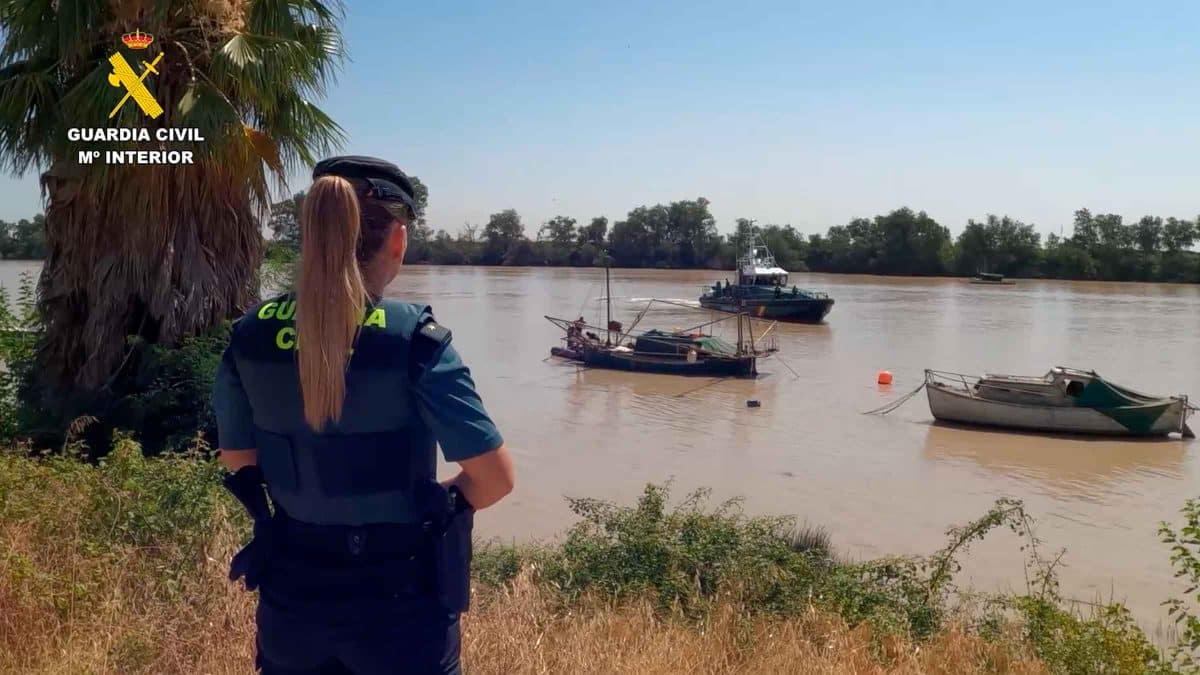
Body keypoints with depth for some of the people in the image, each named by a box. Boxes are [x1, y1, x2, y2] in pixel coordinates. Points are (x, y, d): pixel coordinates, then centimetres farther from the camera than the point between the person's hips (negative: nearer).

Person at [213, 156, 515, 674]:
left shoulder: (250, 336, -6)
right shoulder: (414, 340, -20)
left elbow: (237, 462, 7)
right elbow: (495, 478, -17)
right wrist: (438, 507, 1)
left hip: (290, 593, 4)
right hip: (398, 600, -3)